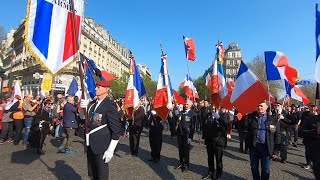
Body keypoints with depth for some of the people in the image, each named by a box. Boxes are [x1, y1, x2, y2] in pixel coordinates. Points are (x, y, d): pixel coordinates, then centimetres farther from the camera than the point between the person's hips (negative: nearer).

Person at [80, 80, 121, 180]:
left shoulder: (109, 105, -16)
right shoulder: (92, 104, 6)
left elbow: (116, 129, -18)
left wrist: (110, 150, -18)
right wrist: (84, 107, 0)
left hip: (101, 146, -7)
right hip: (90, 145, 7)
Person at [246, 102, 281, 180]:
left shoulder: (273, 119, -1)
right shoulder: (251, 117, 0)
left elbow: (277, 135, 2)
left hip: (265, 147, -1)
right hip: (253, 146, 1)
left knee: (265, 169, 11)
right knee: (254, 167, 15)